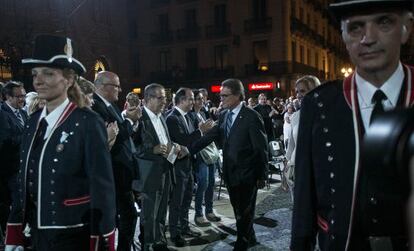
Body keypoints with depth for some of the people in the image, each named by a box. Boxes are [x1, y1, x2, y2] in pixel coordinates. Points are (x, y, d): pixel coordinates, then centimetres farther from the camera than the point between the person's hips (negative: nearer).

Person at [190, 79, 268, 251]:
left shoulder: (251, 116, -13)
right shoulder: (223, 115, 6)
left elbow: (261, 148, -12)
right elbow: (209, 137, 0)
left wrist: (262, 175, -9)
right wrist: (188, 150, -11)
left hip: (246, 174, -6)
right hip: (230, 172, 6)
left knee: (244, 212, 7)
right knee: (238, 210, 19)